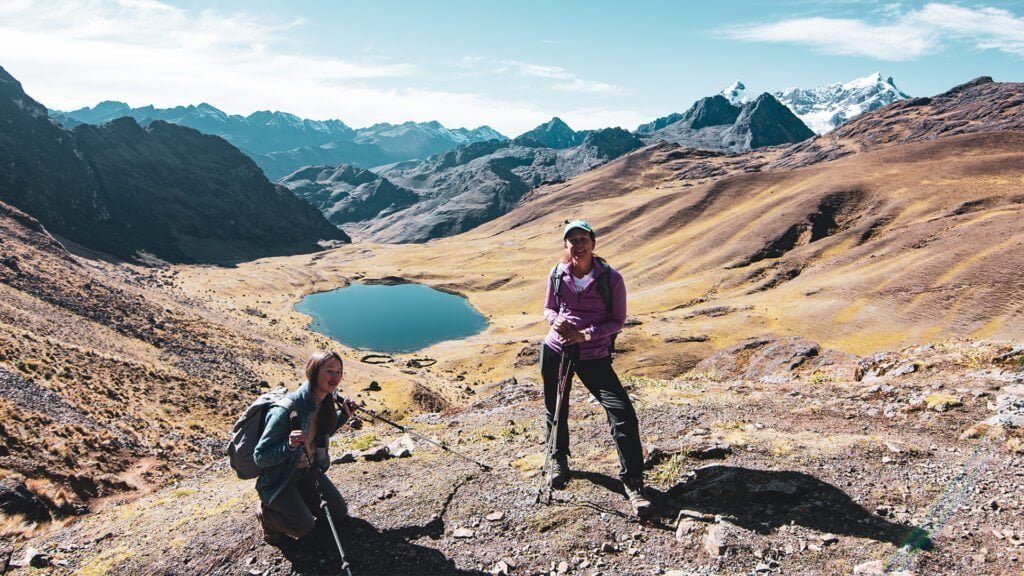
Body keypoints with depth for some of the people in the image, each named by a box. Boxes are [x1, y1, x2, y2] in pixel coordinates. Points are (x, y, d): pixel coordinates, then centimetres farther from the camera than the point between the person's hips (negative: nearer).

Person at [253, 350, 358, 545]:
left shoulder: (326, 402, -10)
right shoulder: (286, 410, -33)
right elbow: (259, 457, -25)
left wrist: (343, 416, -4)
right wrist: (289, 446, -43)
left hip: (308, 471, 7)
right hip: (279, 478, -7)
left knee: (339, 513, 7)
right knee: (304, 527, -14)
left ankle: (298, 501, 27)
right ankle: (266, 511, 11)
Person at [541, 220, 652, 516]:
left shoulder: (611, 278, -11)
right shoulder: (557, 274, -2)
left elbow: (617, 321, -6)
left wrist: (586, 334, -20)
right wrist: (556, 320, -14)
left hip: (594, 355, -3)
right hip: (555, 350, 3)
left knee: (622, 413, -13)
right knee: (556, 410, 18)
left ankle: (633, 484, 1)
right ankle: (558, 459, 46)